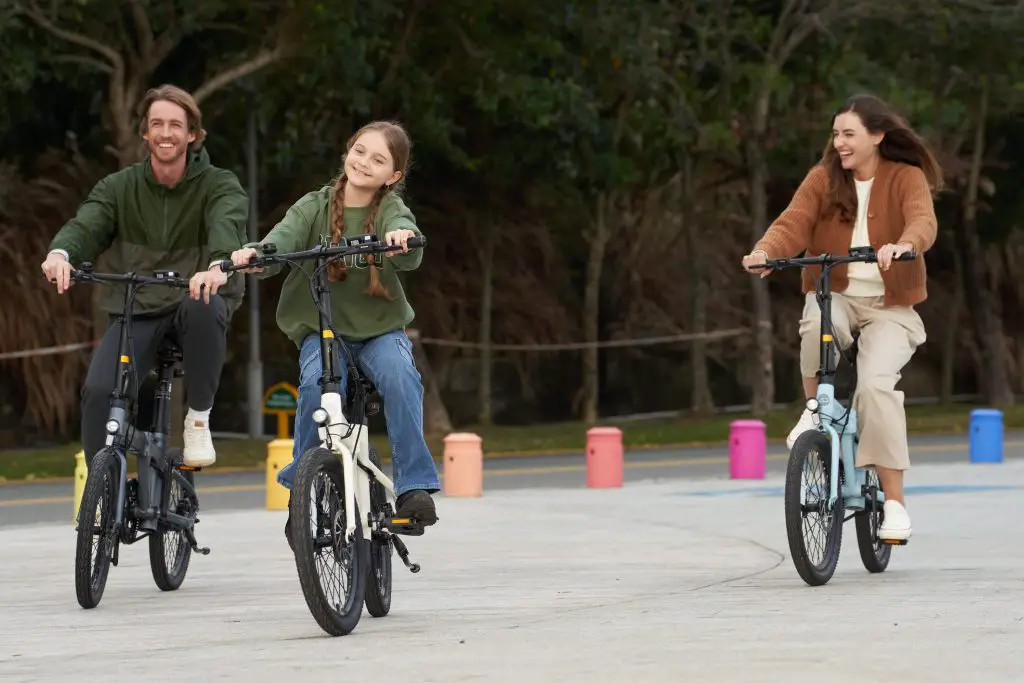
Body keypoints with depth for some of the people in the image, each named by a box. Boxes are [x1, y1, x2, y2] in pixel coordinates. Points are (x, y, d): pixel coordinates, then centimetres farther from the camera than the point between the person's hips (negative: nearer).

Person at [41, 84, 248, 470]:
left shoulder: (219, 186, -1)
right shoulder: (119, 187, 5)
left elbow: (227, 224, -23)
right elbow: (87, 224, -12)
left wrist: (218, 265, -48)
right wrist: (61, 252, -38)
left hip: (196, 303, -1)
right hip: (135, 312, 1)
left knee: (203, 306, -38)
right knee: (99, 390, -24)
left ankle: (199, 419, -16)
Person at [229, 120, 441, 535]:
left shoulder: (391, 211, -5)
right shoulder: (315, 207, -1)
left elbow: (409, 257, -25)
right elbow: (283, 240, -18)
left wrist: (403, 239, -50)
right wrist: (254, 255, -40)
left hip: (380, 328, 0)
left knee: (399, 375, -31)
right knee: (317, 383, -29)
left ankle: (415, 486, -26)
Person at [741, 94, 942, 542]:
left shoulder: (907, 178, -4)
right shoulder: (824, 179, 2)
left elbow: (923, 221, -23)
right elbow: (793, 223, -12)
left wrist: (904, 245, -47)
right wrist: (766, 252, -34)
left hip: (889, 307, -2)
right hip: (836, 296, 2)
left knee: (875, 383, -27)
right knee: (817, 320, -37)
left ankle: (894, 500, -20)